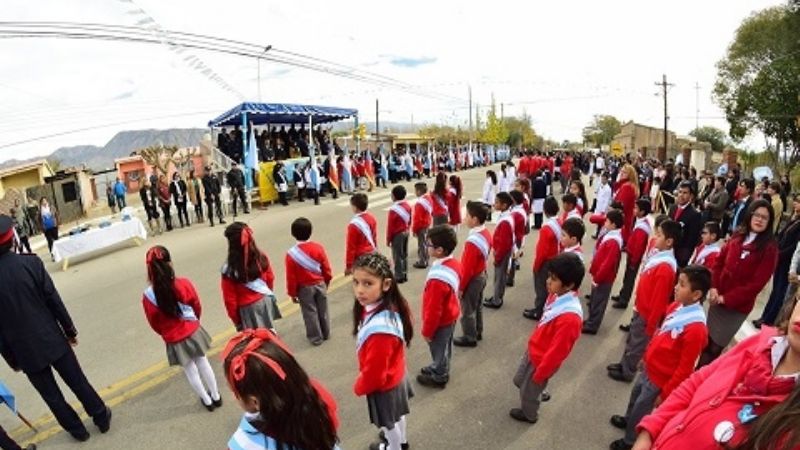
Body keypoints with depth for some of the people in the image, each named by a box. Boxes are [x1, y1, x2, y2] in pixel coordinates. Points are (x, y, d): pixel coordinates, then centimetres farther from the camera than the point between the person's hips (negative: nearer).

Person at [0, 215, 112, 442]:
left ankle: (77, 429, 33)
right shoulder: (30, 262, -15)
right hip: (52, 339, 0)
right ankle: (102, 418, 31)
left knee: (51, 395, 17)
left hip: (24, 350, 1)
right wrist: (70, 329, 5)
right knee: (78, 382, 16)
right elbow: (53, 300, -9)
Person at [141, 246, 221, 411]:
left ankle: (207, 401, 36)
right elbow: (197, 308, -5)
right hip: (193, 332, 0)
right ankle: (216, 396, 36)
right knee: (203, 363, 22)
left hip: (174, 340, 0)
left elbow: (154, 324, -5)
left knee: (190, 370, 19)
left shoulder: (148, 296, -20)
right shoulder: (184, 284, -21)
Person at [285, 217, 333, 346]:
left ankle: (316, 338, 23)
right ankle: (326, 333, 35)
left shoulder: (291, 254, -18)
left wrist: (292, 293, 1)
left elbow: (291, 277, -12)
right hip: (320, 284, 3)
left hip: (304, 288, -3)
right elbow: (326, 269, -3)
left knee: (310, 313, 12)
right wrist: (326, 282, 15)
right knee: (323, 310, 18)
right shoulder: (318, 247, -11)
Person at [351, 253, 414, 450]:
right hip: (395, 375, 7)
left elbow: (374, 372, -30)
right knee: (396, 415, 33)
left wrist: (359, 387, -10)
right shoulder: (387, 306, -17)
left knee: (388, 421, 24)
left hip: (384, 385, -7)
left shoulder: (379, 328, -43)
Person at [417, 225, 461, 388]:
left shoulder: (438, 278, -38)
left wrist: (427, 331, -15)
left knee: (439, 350, 17)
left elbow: (433, 310, -28)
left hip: (441, 322, -8)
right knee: (444, 348, 28)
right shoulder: (454, 264, -11)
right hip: (451, 315, 8)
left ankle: (438, 377, 40)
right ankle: (439, 368, 50)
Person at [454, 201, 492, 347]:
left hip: (472, 280, -9)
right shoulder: (486, 233, -4)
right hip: (482, 275, 9)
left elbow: (467, 269, -26)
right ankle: (477, 332, 41)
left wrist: (460, 287, -15)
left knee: (467, 310, 10)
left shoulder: (473, 242, -32)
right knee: (477, 307, 24)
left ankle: (469, 338, 25)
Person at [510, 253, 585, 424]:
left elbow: (557, 351, -27)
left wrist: (540, 374, -15)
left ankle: (529, 415, 48)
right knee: (519, 380, 28)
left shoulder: (569, 318, -38)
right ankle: (539, 391, 54)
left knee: (528, 391, 20)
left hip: (542, 360, -7)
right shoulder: (556, 296, -12)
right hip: (532, 350, 7)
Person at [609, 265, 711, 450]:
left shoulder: (696, 329, -32)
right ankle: (628, 420, 55)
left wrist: (665, 394, -16)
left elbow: (684, 369, -24)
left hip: (660, 379, -7)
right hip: (648, 369, 7)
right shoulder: (676, 307, -8)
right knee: (635, 396, 29)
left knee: (641, 410, 14)